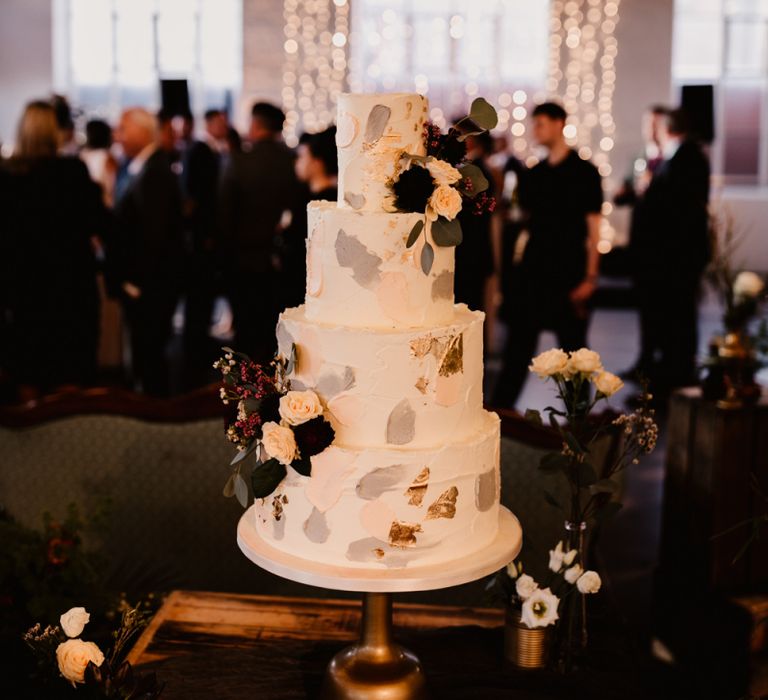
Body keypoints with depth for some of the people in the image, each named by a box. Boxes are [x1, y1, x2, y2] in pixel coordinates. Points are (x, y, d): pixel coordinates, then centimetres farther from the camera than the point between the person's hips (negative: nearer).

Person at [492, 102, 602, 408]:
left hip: (570, 272, -5)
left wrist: (590, 276, -13)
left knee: (572, 343, 3)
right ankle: (500, 406, 11)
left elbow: (593, 228, -8)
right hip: (534, 268, 5)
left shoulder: (583, 171, -5)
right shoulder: (535, 173, 11)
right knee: (518, 342, 6)